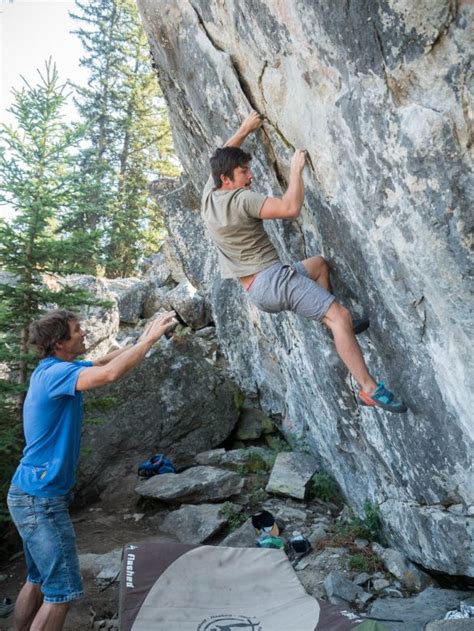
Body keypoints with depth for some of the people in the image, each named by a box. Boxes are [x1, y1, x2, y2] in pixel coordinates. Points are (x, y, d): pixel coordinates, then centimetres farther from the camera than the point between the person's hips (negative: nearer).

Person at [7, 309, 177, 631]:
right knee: (63, 591, -4)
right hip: (41, 499, -10)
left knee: (39, 581, 21)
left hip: (31, 494, 10)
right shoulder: (55, 372, -21)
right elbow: (110, 373, -36)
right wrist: (150, 338, -25)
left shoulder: (53, 369, 8)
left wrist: (143, 339, 6)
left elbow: (102, 363, 18)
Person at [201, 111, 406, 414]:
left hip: (257, 291, 10)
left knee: (319, 263, 31)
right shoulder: (241, 199, -17)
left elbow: (222, 158, 28)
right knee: (341, 315, -17)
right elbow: (291, 208, -26)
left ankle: (334, 324, 24)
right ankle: (370, 389, -19)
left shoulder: (209, 195, 8)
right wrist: (296, 168, -14)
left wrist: (244, 130, 28)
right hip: (272, 278, -10)